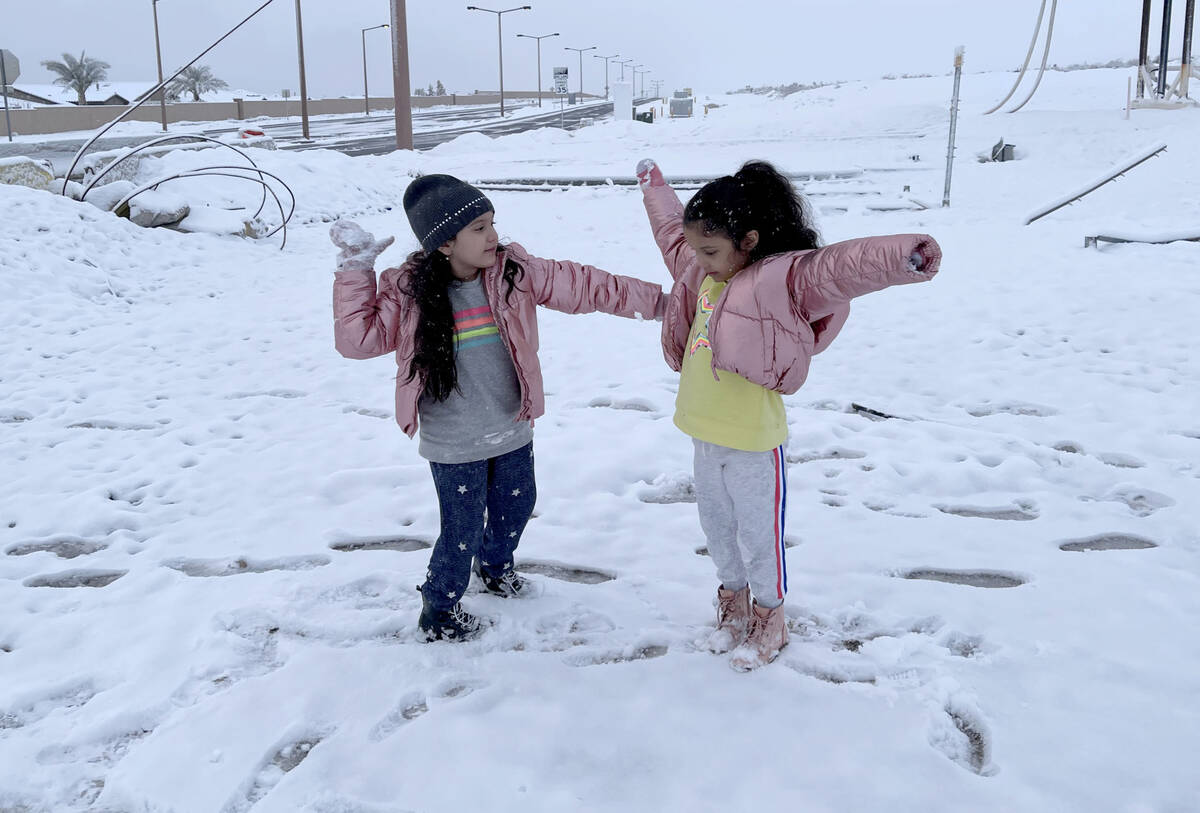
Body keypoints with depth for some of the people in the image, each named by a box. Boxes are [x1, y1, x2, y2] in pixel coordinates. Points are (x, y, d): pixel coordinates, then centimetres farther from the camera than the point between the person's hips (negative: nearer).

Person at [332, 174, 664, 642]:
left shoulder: (514, 273, -9)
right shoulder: (409, 291, -14)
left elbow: (583, 287, -7)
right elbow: (358, 338, -15)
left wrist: (657, 300, -7)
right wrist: (355, 269, -19)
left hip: (513, 429, 4)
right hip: (454, 445, -4)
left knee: (517, 505, 23)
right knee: (463, 532, 5)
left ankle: (495, 567, 56)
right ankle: (438, 612, 32)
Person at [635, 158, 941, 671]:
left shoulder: (784, 277, -18)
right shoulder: (702, 270, 6)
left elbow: (843, 266, -35)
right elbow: (671, 231, 26)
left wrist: (903, 256, -53)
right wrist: (653, 185, 41)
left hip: (753, 442, -8)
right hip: (704, 435, 8)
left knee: (759, 536, 10)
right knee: (717, 528, 23)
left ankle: (769, 620, 32)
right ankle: (734, 604, 45)